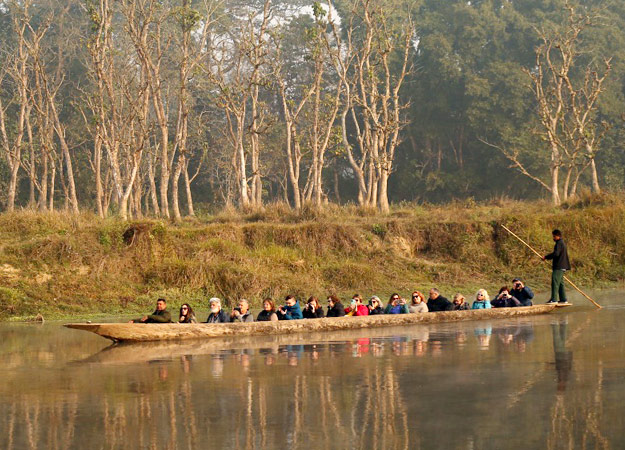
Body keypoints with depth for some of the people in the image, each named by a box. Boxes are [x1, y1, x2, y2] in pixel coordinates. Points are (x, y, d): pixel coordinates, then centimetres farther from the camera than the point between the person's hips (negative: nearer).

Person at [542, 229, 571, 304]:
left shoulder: (559, 244, -12)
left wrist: (546, 257, -18)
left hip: (558, 267, -11)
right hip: (562, 267, 11)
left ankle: (554, 299, -19)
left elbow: (556, 254, -25)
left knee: (555, 282, -14)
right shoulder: (562, 243, 21)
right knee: (560, 283, 15)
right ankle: (563, 299, 17)